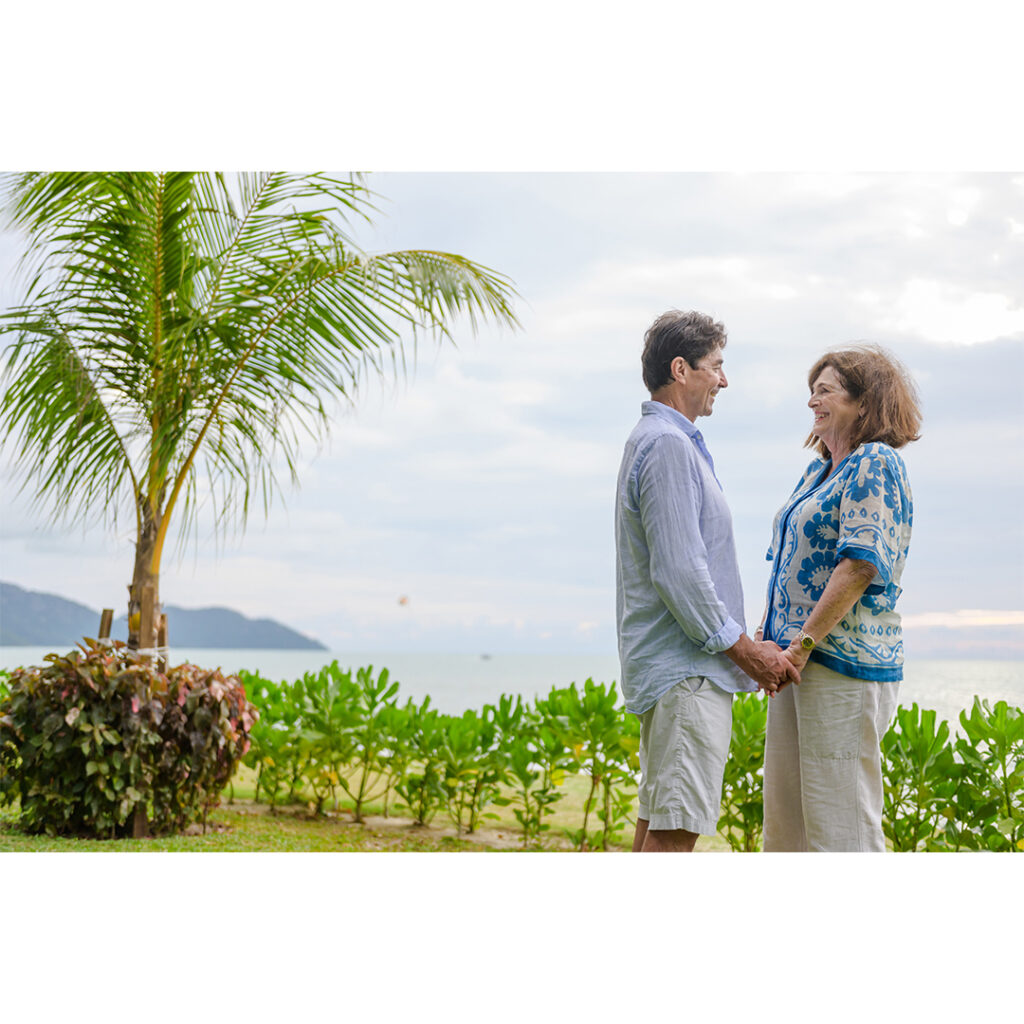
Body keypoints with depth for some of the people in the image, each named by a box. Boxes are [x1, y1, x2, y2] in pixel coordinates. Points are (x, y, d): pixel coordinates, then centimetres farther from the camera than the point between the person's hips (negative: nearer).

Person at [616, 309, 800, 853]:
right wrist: (742, 647, -14)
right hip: (686, 667, -11)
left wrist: (746, 646, 19)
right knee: (676, 826, -11)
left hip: (677, 664, 11)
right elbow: (677, 572, -21)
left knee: (658, 819, 12)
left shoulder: (658, 439, 20)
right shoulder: (668, 444, -14)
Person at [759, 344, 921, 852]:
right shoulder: (818, 471, 20)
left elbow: (861, 563, -19)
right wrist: (768, 634, 9)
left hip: (843, 662, -10)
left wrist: (805, 640, -19)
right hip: (801, 664, 10)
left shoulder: (875, 465, -8)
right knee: (784, 822, 12)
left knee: (839, 825, -6)